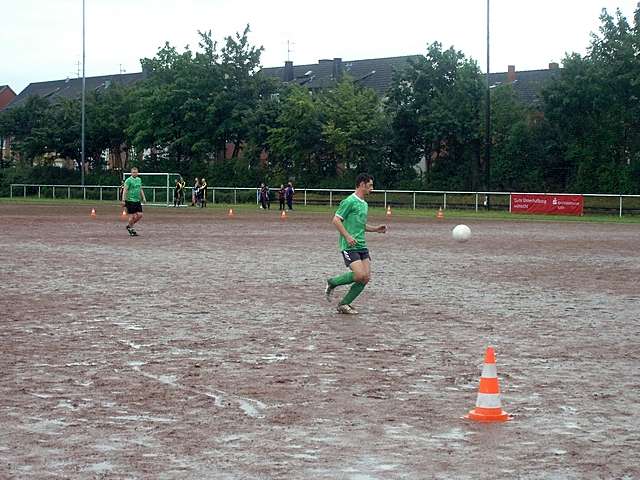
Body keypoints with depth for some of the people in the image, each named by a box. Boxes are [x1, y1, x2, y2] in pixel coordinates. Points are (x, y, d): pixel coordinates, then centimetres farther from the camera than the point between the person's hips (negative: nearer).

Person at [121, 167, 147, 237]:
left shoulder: (139, 179, 12)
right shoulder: (128, 180, -9)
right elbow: (125, 190, -12)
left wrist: (143, 198, 16)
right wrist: (123, 200, -18)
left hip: (137, 200, 7)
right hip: (130, 200, -7)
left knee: (140, 215, 2)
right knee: (132, 216, -4)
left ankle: (129, 225, 22)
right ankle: (131, 229, 15)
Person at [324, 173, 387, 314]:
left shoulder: (364, 204, 18)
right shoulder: (350, 201, -9)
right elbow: (336, 220, -13)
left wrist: (376, 229, 15)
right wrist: (348, 236, -21)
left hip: (361, 245, 9)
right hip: (349, 246, -9)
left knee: (366, 277, -1)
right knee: (360, 275, -19)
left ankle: (344, 304, 9)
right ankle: (332, 283, 4)